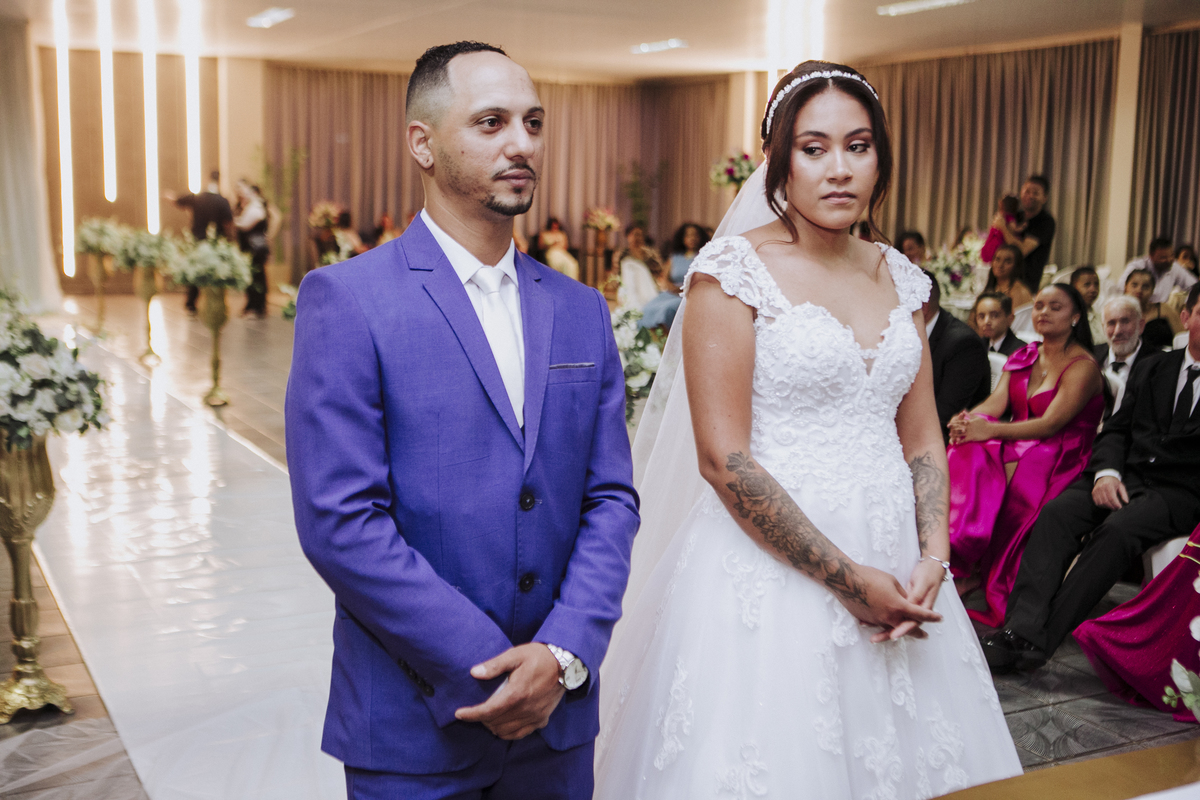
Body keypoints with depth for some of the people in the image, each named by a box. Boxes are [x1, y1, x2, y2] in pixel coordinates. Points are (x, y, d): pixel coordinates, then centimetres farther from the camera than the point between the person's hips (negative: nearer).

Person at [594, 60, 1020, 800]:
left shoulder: (898, 277, 8)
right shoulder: (734, 268, -10)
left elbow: (923, 441, 11)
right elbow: (722, 459, -16)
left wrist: (932, 560, -5)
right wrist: (845, 578, -15)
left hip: (894, 568, 6)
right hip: (773, 564, -5)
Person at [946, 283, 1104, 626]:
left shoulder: (1083, 366, -5)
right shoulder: (1022, 357, 16)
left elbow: (1051, 423, -18)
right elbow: (997, 400, 2)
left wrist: (991, 430, -30)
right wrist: (968, 421, -23)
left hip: (1058, 460, -5)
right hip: (1017, 444, 5)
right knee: (965, 457, -28)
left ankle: (970, 571, -24)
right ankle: (963, 566, -35)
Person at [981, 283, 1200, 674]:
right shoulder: (1151, 370, 20)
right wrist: (1106, 472, -4)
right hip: (1124, 476, 4)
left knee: (1118, 530, -34)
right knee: (1057, 512, -25)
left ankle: (1039, 641, -35)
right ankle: (1020, 629, -37)